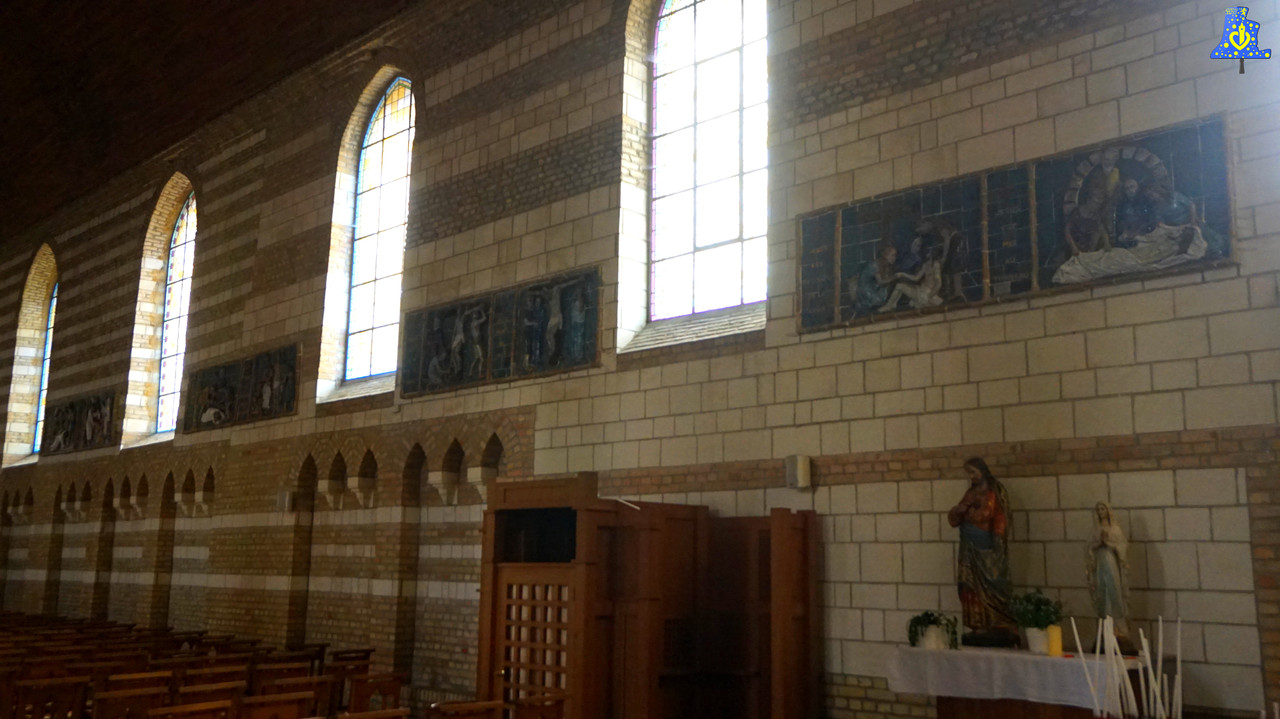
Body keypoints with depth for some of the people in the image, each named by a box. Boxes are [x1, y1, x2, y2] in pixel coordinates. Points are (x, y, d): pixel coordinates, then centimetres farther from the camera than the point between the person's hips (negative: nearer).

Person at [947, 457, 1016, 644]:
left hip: (988, 552, -6)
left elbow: (1000, 519, -9)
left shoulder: (995, 492, -3)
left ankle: (1000, 628, -4)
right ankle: (979, 628, 4)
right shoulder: (970, 494, 16)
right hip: (970, 552, 6)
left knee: (991, 589, -8)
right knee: (971, 589, 1)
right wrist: (957, 511, -7)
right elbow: (953, 520, 15)